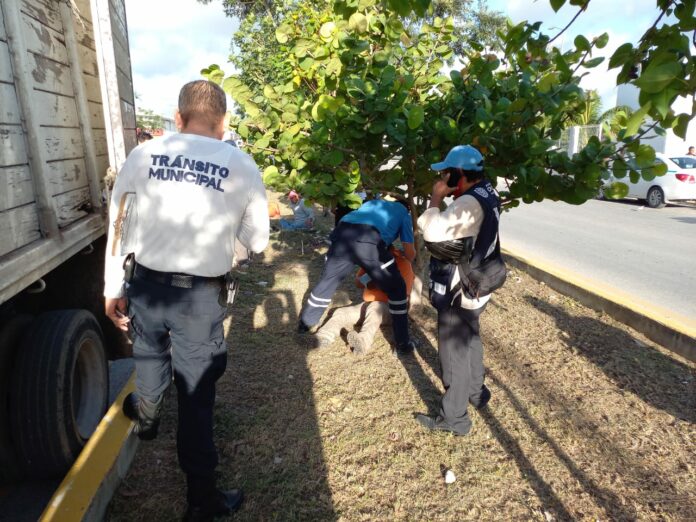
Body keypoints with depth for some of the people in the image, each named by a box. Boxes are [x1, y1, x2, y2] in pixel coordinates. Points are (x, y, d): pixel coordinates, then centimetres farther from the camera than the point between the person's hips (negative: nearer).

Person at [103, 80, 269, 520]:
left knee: (151, 351, 32)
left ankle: (146, 417, 61)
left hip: (144, 285, 2)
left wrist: (113, 289, 13)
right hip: (201, 297, -2)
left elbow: (115, 227, 4)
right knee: (197, 392, 12)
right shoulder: (243, 166, -6)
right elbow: (258, 242, 1)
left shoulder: (144, 155, -1)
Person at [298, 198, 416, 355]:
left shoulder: (373, 203, 41)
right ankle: (403, 345, 17)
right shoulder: (404, 212, 30)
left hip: (342, 233, 5)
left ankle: (303, 326, 40)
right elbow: (410, 253, 21)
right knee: (397, 290, 14)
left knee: (327, 282, 23)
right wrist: (403, 261, 45)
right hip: (370, 240, -4)